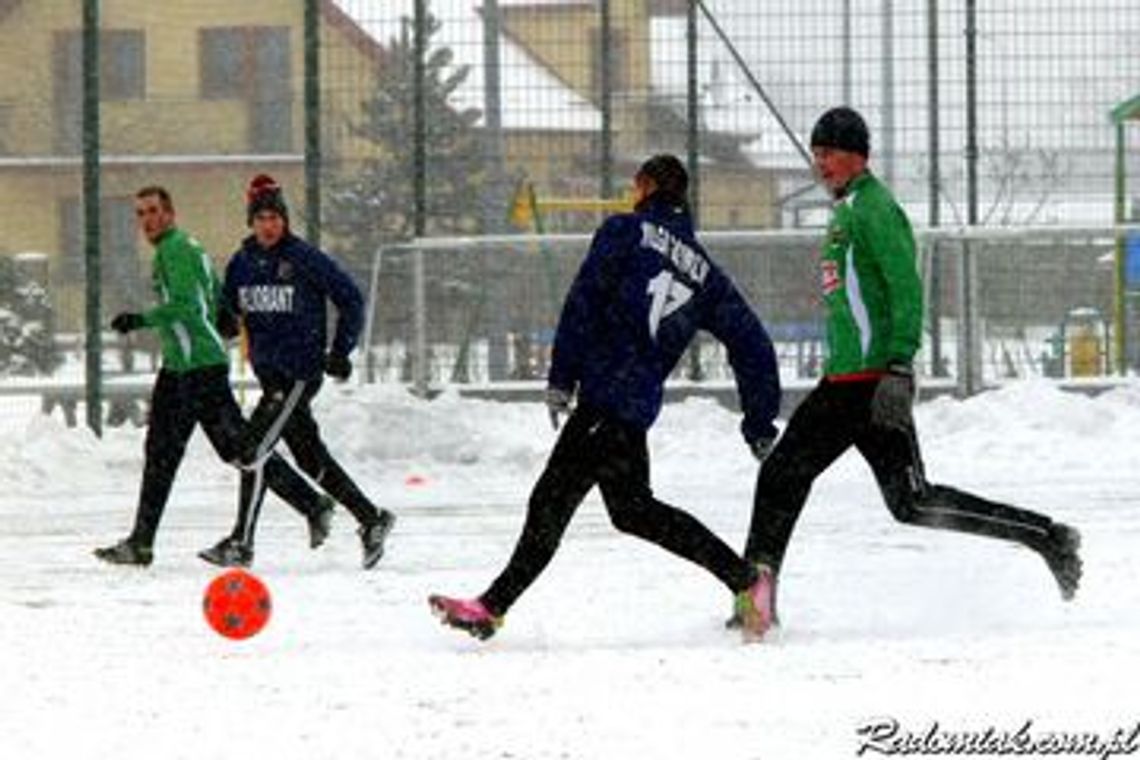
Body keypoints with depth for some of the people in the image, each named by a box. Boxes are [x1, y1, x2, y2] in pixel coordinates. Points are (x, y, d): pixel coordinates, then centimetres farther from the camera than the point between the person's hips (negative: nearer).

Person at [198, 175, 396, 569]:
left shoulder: (306, 259, -9)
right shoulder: (242, 263, 8)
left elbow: (351, 299, -4)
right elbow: (227, 312, 22)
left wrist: (340, 351, -7)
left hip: (300, 371, -7)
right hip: (268, 371, 7)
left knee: (254, 449, -14)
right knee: (310, 457, 11)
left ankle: (241, 541, -10)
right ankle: (372, 520, 23)